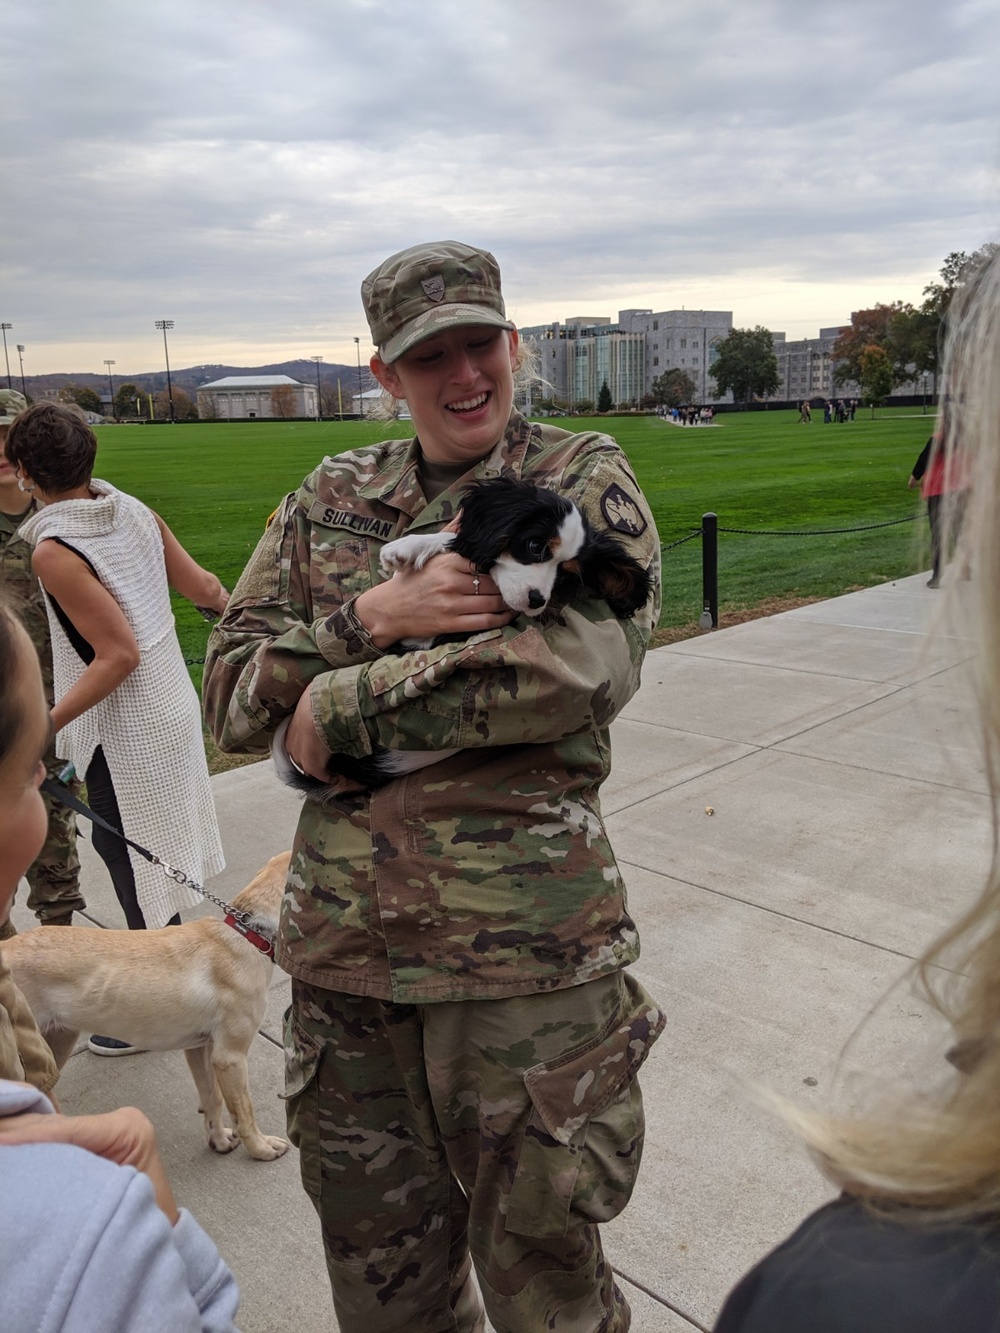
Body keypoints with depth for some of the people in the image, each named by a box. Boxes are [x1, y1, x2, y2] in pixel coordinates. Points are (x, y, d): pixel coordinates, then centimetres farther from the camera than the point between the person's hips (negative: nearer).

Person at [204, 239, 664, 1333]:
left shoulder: (584, 481, 0)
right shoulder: (327, 502, 10)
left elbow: (588, 664, -19)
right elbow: (230, 697, 5)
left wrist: (345, 708, -14)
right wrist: (373, 615, -13)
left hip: (525, 946, -3)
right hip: (343, 937, 4)